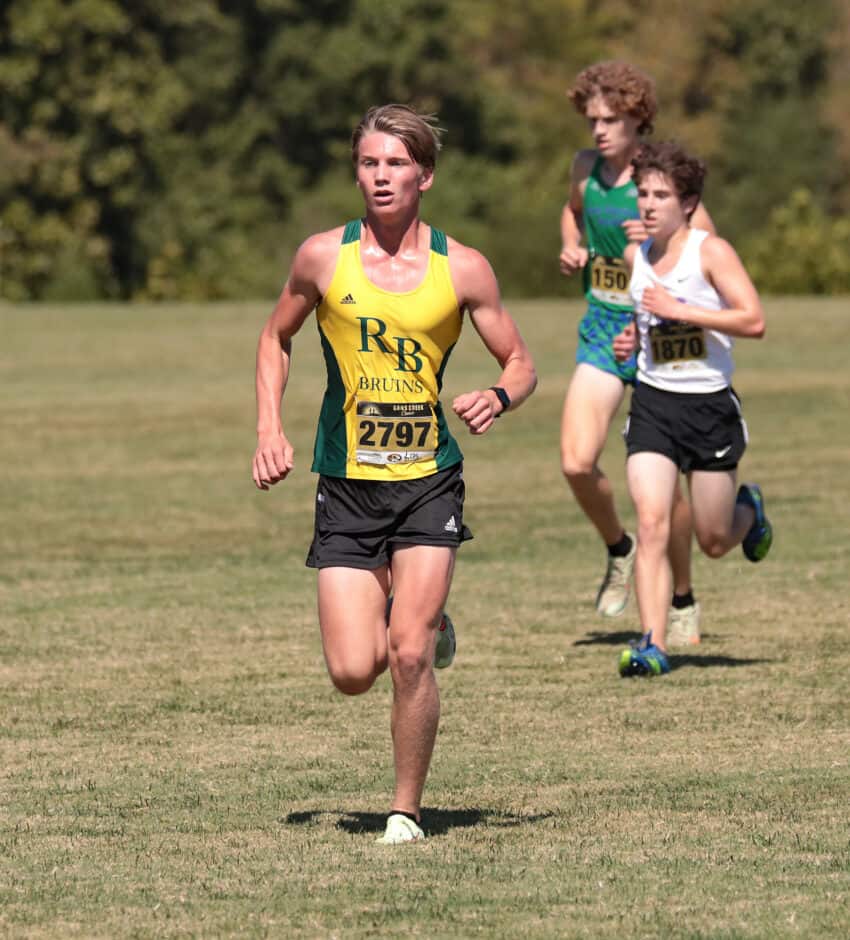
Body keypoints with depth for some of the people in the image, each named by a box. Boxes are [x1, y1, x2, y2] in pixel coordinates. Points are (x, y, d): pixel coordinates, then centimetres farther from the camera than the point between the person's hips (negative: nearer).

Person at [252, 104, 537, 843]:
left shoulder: (463, 269, -3)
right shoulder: (323, 257, 0)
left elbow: (521, 362, 6)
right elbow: (277, 338, 16)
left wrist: (500, 397, -17)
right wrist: (270, 430, 4)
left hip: (428, 482, -1)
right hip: (346, 487, 1)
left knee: (409, 657, -14)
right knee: (353, 672, -6)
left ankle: (407, 810, 4)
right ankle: (424, 622, 30)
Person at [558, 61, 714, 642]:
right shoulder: (586, 168, 3)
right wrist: (572, 250, 5)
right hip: (602, 329, 4)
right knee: (577, 463, -12)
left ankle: (683, 600, 17)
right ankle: (620, 551, 18)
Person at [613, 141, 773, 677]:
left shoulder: (711, 252, -9)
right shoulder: (636, 256, 7)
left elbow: (754, 321, -19)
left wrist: (678, 310, -21)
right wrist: (630, 339, 5)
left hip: (710, 406, -3)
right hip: (652, 404, 3)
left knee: (715, 542, 7)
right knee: (651, 523, -15)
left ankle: (748, 508, 43)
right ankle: (653, 646, -17)